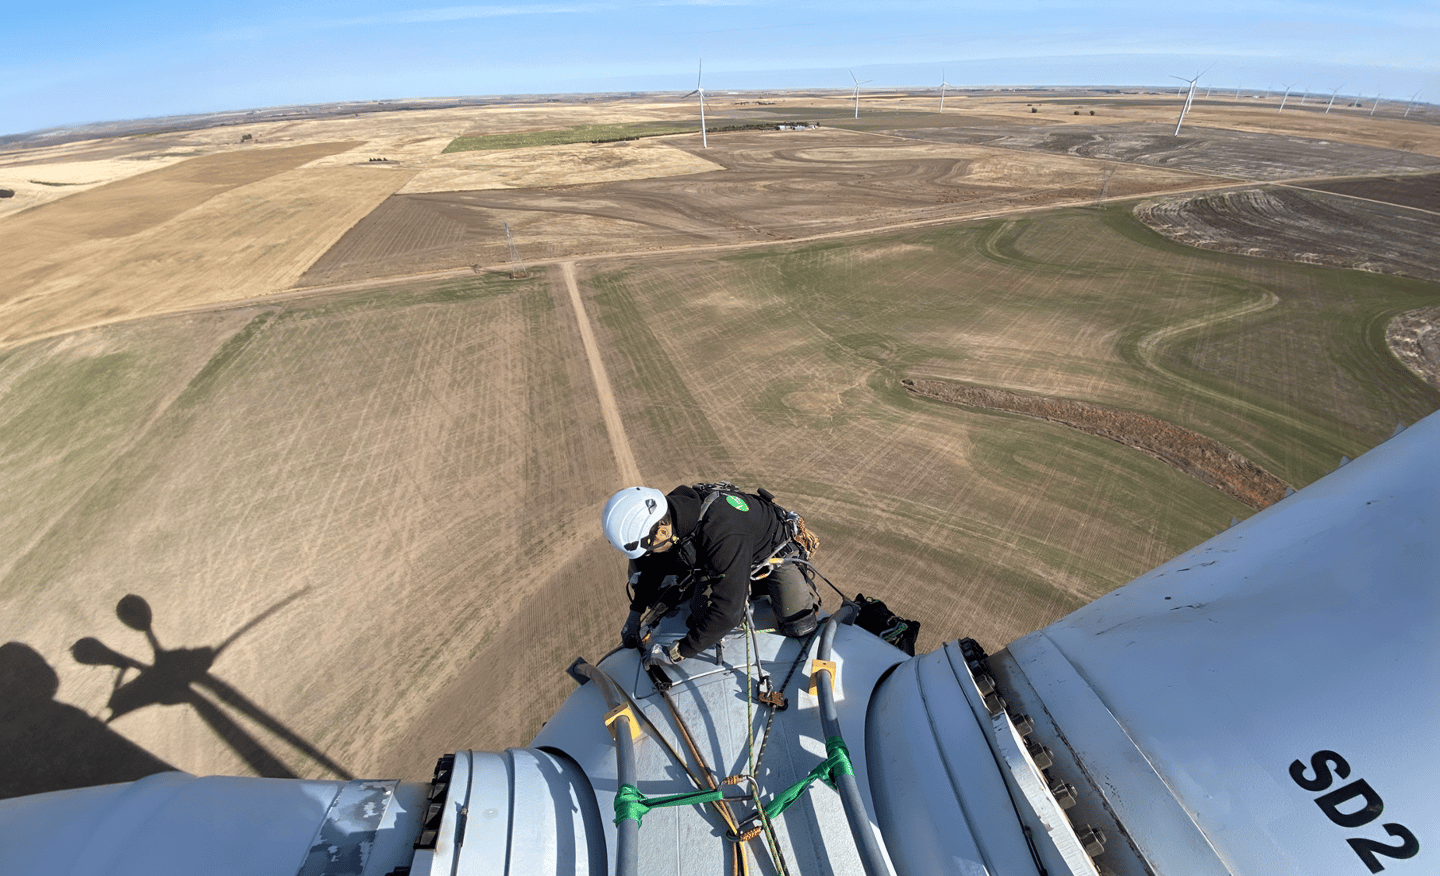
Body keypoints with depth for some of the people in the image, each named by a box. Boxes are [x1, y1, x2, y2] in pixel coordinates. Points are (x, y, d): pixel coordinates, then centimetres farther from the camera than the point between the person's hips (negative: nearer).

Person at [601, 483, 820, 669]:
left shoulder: (722, 533, -46)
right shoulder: (667, 511, -22)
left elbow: (727, 610, -42)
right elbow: (654, 563, 0)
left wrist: (679, 653, -31)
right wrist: (635, 612, 4)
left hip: (776, 552, -5)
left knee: (798, 626, -14)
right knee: (701, 616, -6)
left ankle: (802, 583, 15)